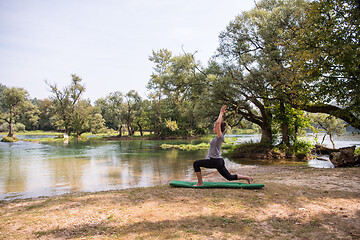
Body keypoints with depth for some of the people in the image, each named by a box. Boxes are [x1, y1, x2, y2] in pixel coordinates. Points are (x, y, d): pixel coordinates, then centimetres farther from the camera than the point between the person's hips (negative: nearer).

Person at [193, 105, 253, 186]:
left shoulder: (220, 136, -12)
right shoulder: (218, 136, 12)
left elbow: (218, 123, -22)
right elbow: (218, 123, 23)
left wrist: (221, 113, -11)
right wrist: (221, 113, 21)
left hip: (216, 161, -10)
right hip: (218, 161, 10)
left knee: (196, 163, -9)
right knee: (230, 177, 16)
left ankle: (200, 183, -3)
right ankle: (247, 178, 20)